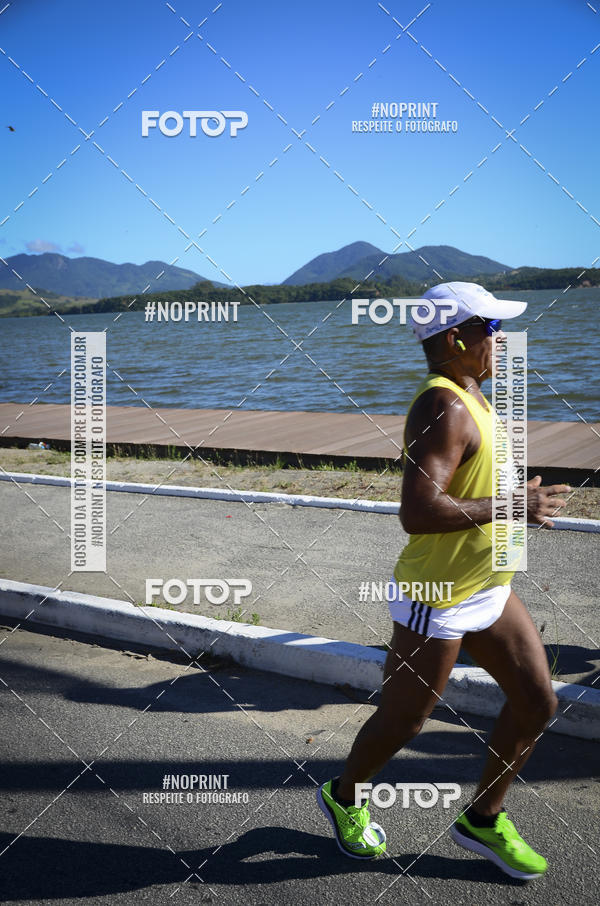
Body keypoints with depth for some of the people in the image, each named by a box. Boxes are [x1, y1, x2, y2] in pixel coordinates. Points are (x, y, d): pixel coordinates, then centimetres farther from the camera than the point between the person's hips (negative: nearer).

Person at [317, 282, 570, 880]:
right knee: (402, 721, 9)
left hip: (488, 592, 9)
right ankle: (344, 797, 37)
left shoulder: (467, 396, 9)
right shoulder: (443, 408, -24)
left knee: (537, 702, 12)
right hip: (439, 600, -9)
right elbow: (417, 512, -34)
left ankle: (483, 819, 30)